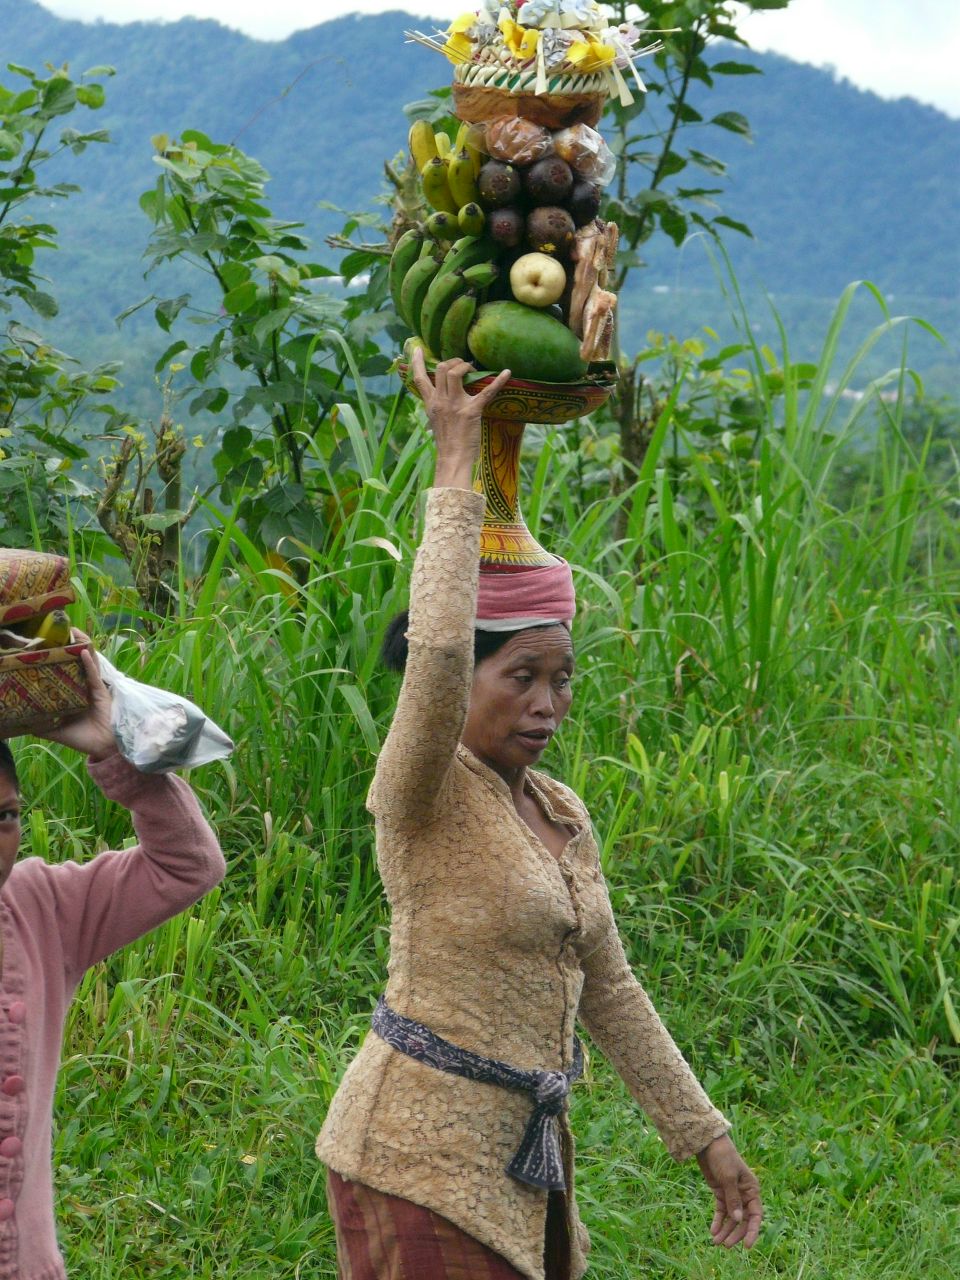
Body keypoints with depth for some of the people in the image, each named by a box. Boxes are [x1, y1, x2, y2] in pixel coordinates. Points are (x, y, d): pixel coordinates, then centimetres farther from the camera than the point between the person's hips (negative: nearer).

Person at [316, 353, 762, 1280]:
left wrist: (704, 1136, 15)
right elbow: (435, 652, -32)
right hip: (421, 1157, -8)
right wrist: (455, 466, -25)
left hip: (519, 1154, 8)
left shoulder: (561, 815, 11)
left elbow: (607, 990, 16)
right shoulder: (423, 793, -12)